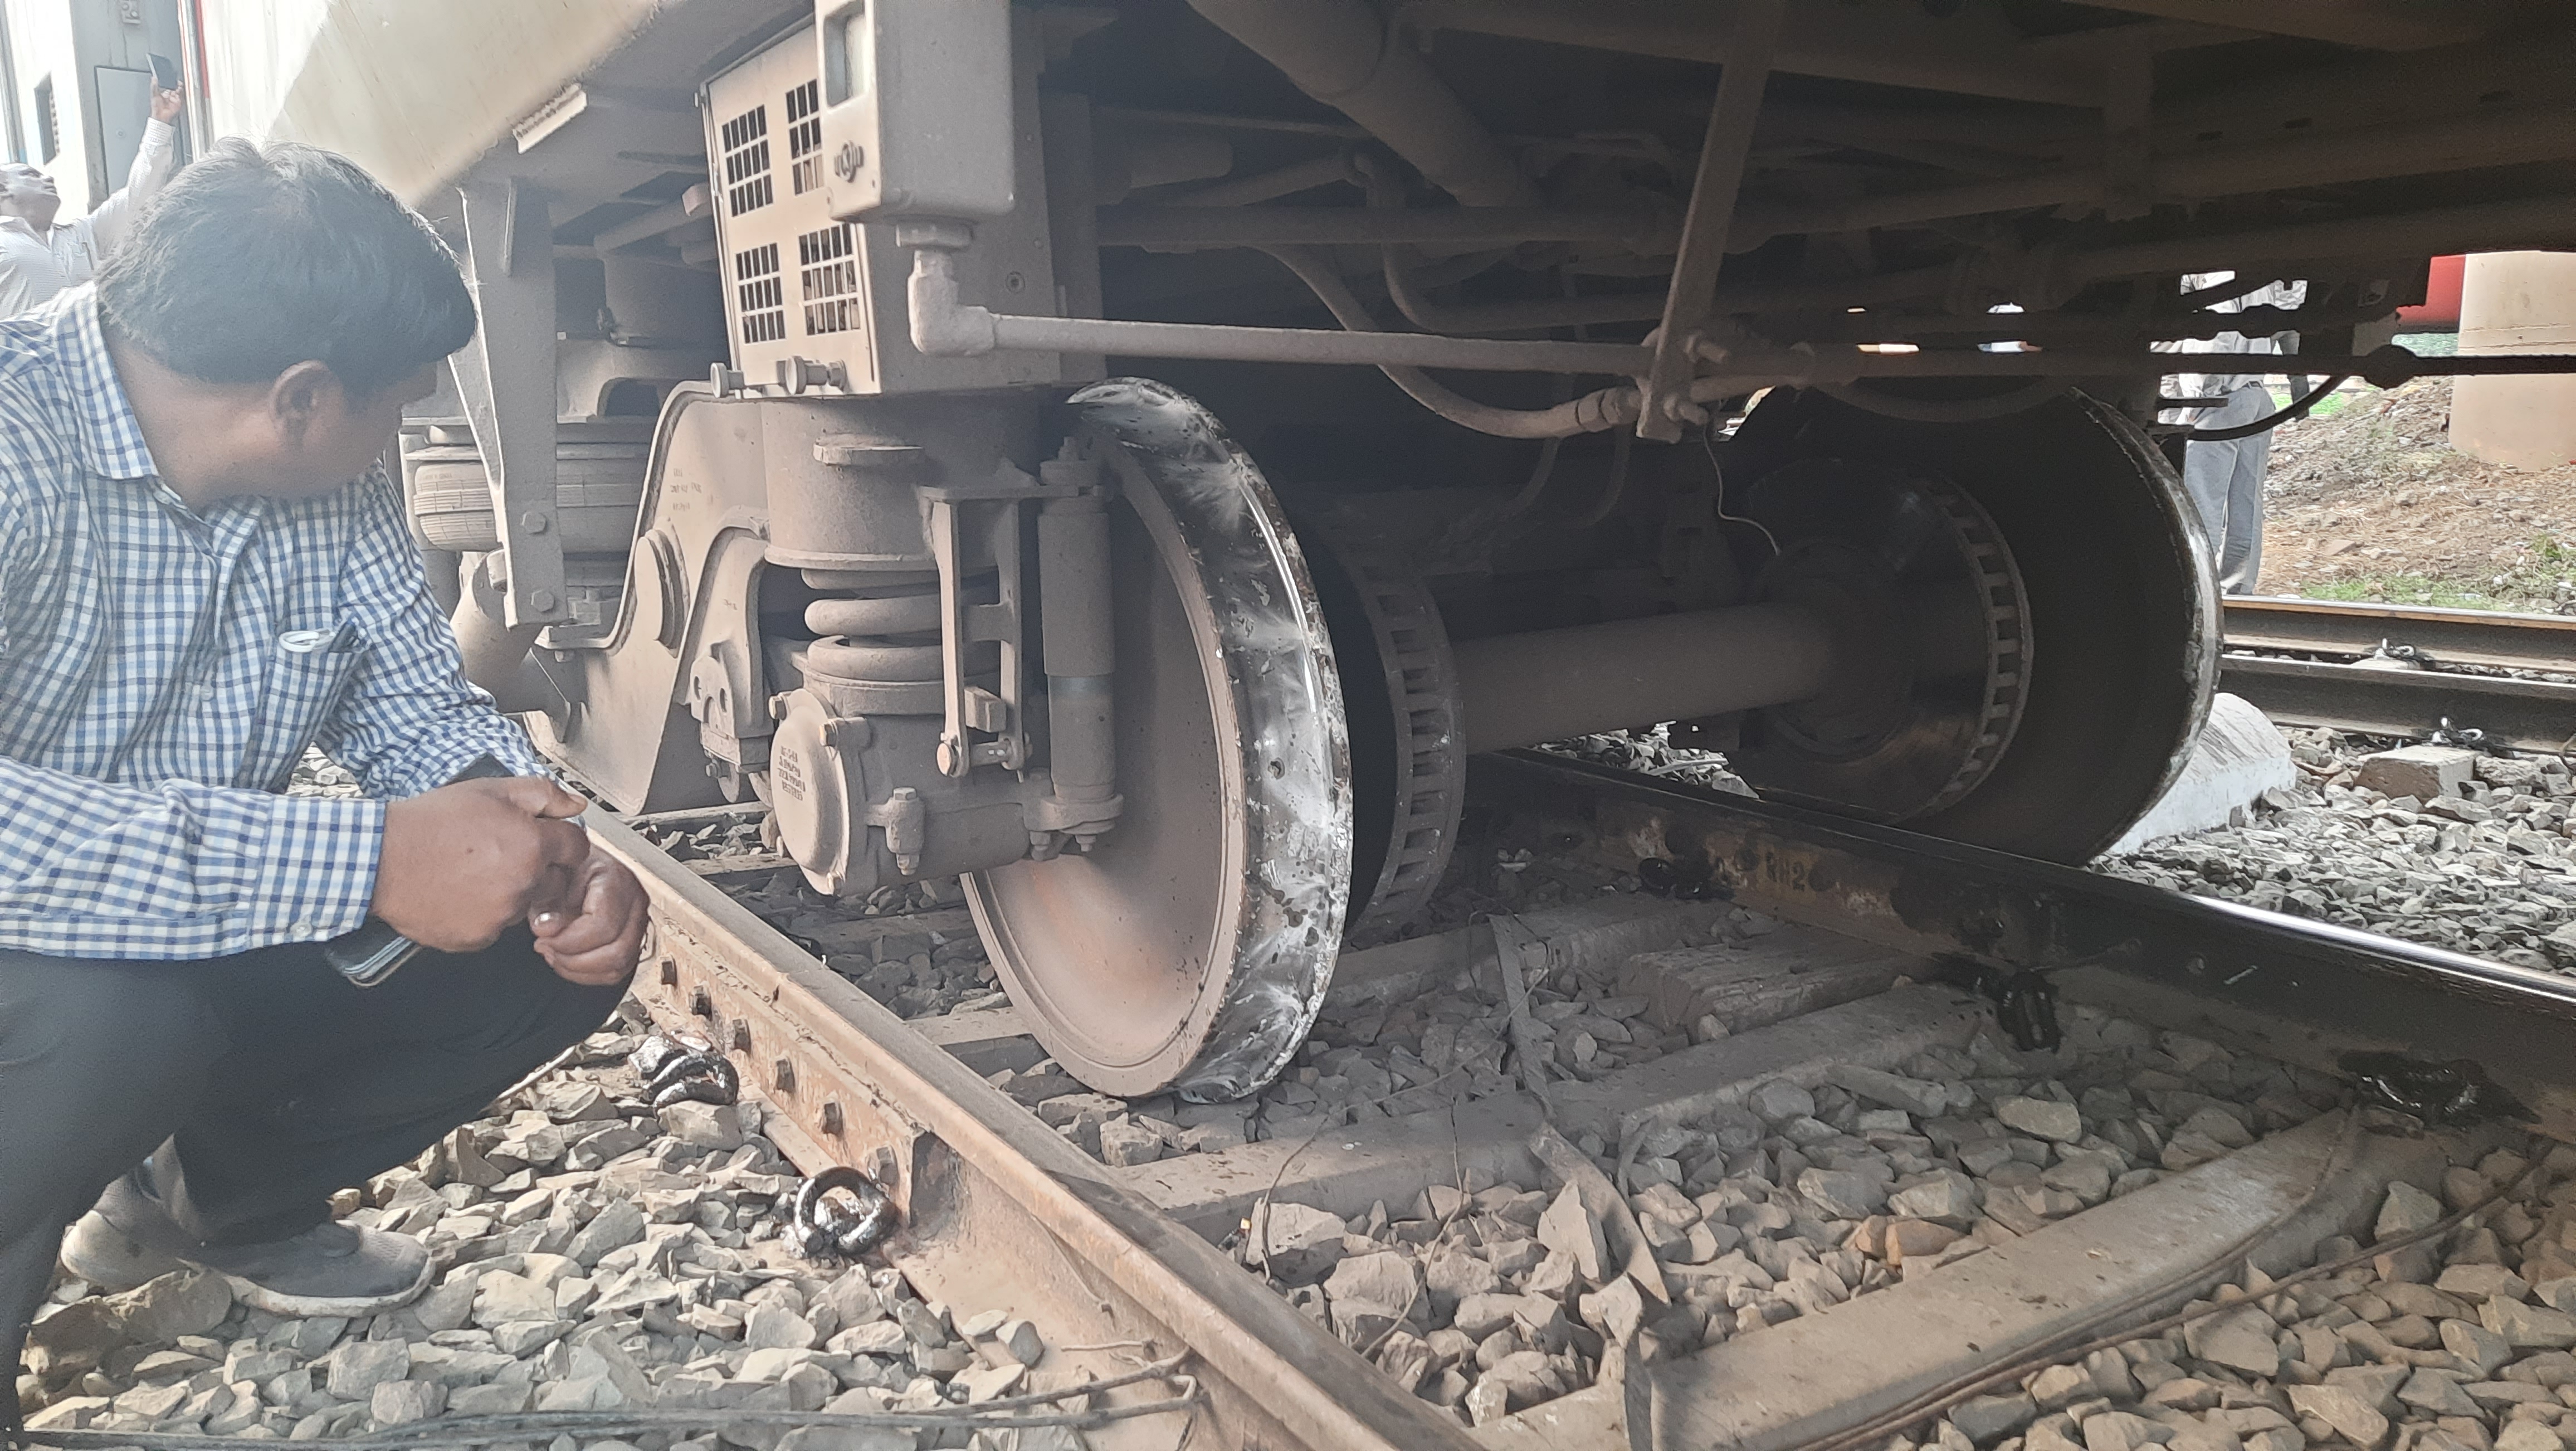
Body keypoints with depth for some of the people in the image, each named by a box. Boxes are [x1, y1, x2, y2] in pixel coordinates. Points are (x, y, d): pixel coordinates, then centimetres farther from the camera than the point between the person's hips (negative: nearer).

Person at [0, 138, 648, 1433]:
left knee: (562, 948, -5)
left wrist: (554, 853, -17)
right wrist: (373, 858, -42)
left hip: (208, 952, 7)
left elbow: (424, 707, 4)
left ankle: (219, 1200, 17)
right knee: (124, 1018, -37)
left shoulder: (334, 488, -3)